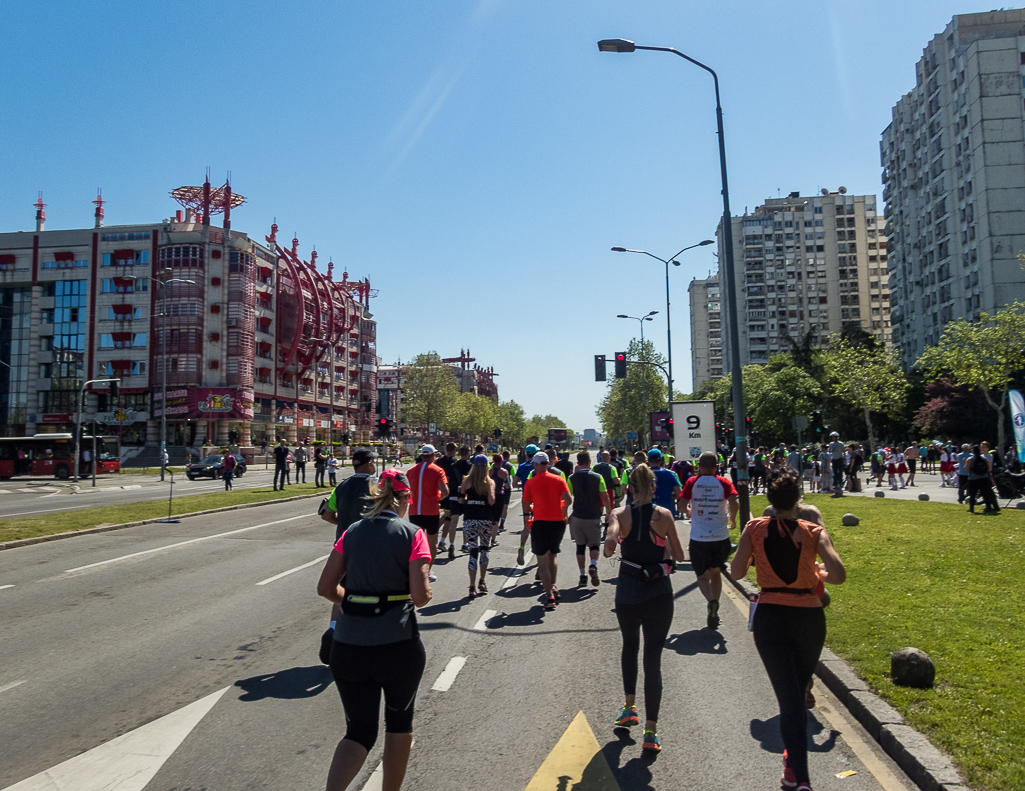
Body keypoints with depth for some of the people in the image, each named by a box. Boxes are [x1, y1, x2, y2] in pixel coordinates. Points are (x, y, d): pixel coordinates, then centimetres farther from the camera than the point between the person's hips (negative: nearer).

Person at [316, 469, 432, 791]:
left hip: (348, 646, 3)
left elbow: (325, 587, 3)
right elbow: (420, 596, -13)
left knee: (359, 731, 15)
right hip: (398, 646, -3)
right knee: (399, 722, 22)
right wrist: (428, 590, 9)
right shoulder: (412, 534, -6)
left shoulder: (352, 532, 5)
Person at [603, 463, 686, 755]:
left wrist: (610, 549, -3)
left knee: (629, 646, 27)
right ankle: (650, 732, 4)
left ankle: (629, 707, 28)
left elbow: (610, 542, -25)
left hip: (627, 595, 1)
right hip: (659, 595, -1)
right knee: (653, 659, 4)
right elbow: (679, 555, 0)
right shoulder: (664, 515, -5)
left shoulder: (619, 514, -7)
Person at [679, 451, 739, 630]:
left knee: (703, 575, 7)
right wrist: (732, 519, 4)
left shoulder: (692, 482, -1)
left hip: (698, 537, -1)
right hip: (721, 536, 1)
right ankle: (714, 612, 23)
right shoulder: (724, 482, -1)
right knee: (716, 572, 20)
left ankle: (711, 600, -23)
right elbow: (734, 503, -15)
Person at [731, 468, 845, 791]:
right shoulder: (814, 532, -5)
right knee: (799, 692, 22)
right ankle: (793, 760, 38)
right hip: (809, 617, 1)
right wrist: (818, 574, 5)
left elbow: (736, 572, -5)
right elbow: (839, 576, -15)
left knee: (788, 697, 1)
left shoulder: (756, 528, -4)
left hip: (770, 618, -1)